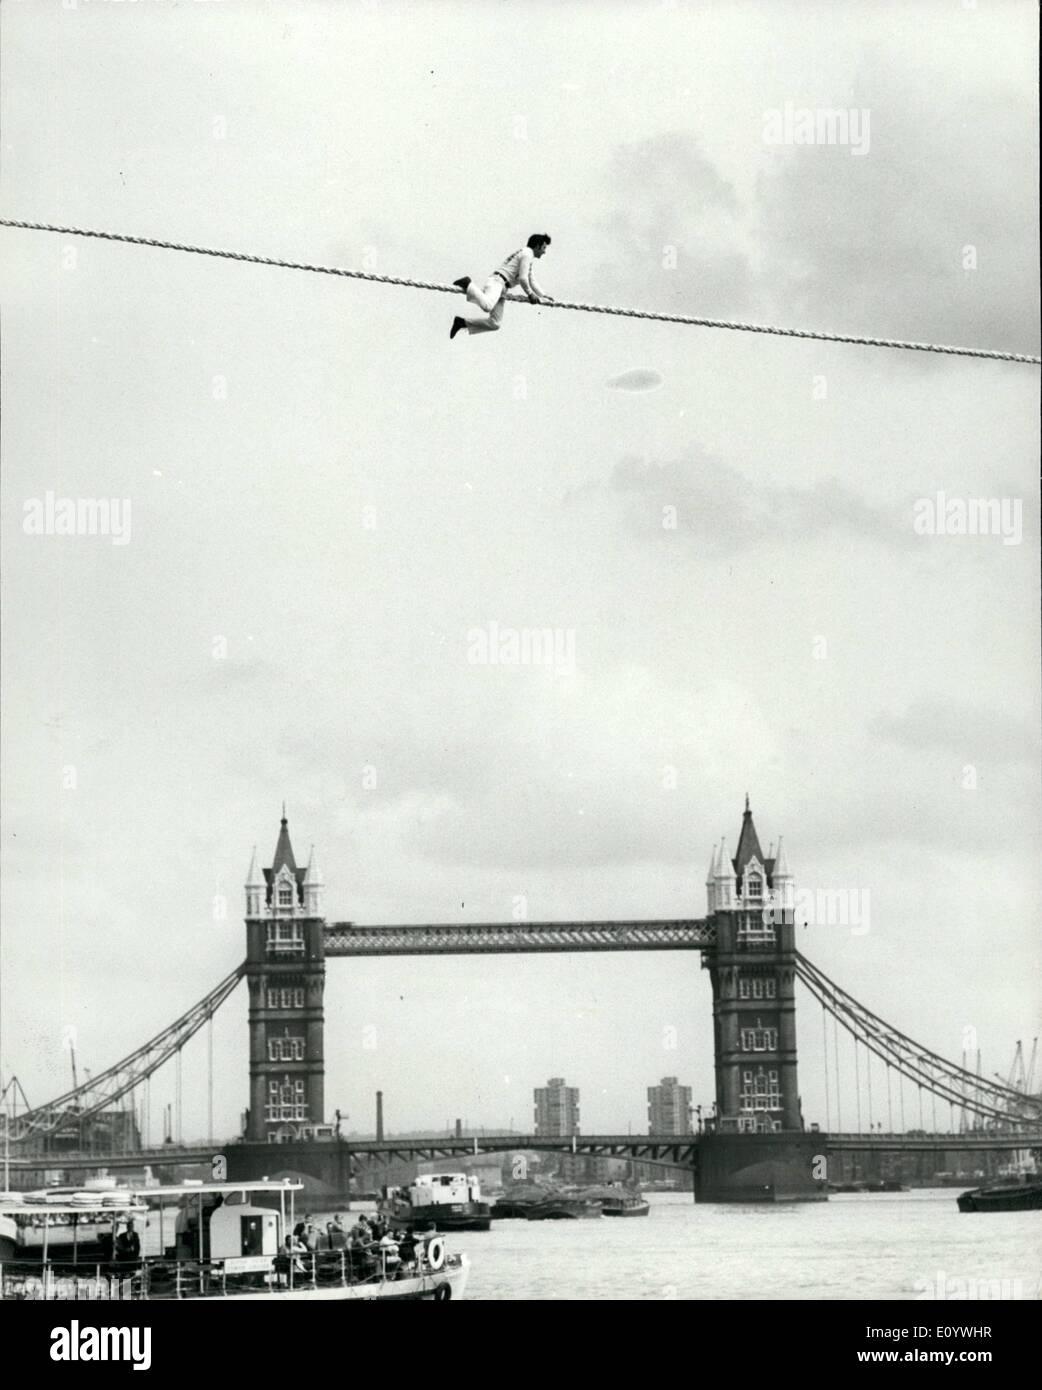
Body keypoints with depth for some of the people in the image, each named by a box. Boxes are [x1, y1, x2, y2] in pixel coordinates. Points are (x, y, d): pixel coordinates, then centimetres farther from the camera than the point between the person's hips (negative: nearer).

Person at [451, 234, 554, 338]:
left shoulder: (525, 253, 30)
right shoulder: (527, 254, -1)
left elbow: (532, 281, 37)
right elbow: (522, 279, -9)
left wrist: (543, 295, 34)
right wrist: (530, 294, 4)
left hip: (501, 288, 10)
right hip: (497, 281, -10)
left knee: (495, 324, 0)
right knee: (486, 306, -39)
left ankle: (462, 322, 3)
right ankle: (467, 284, -19)